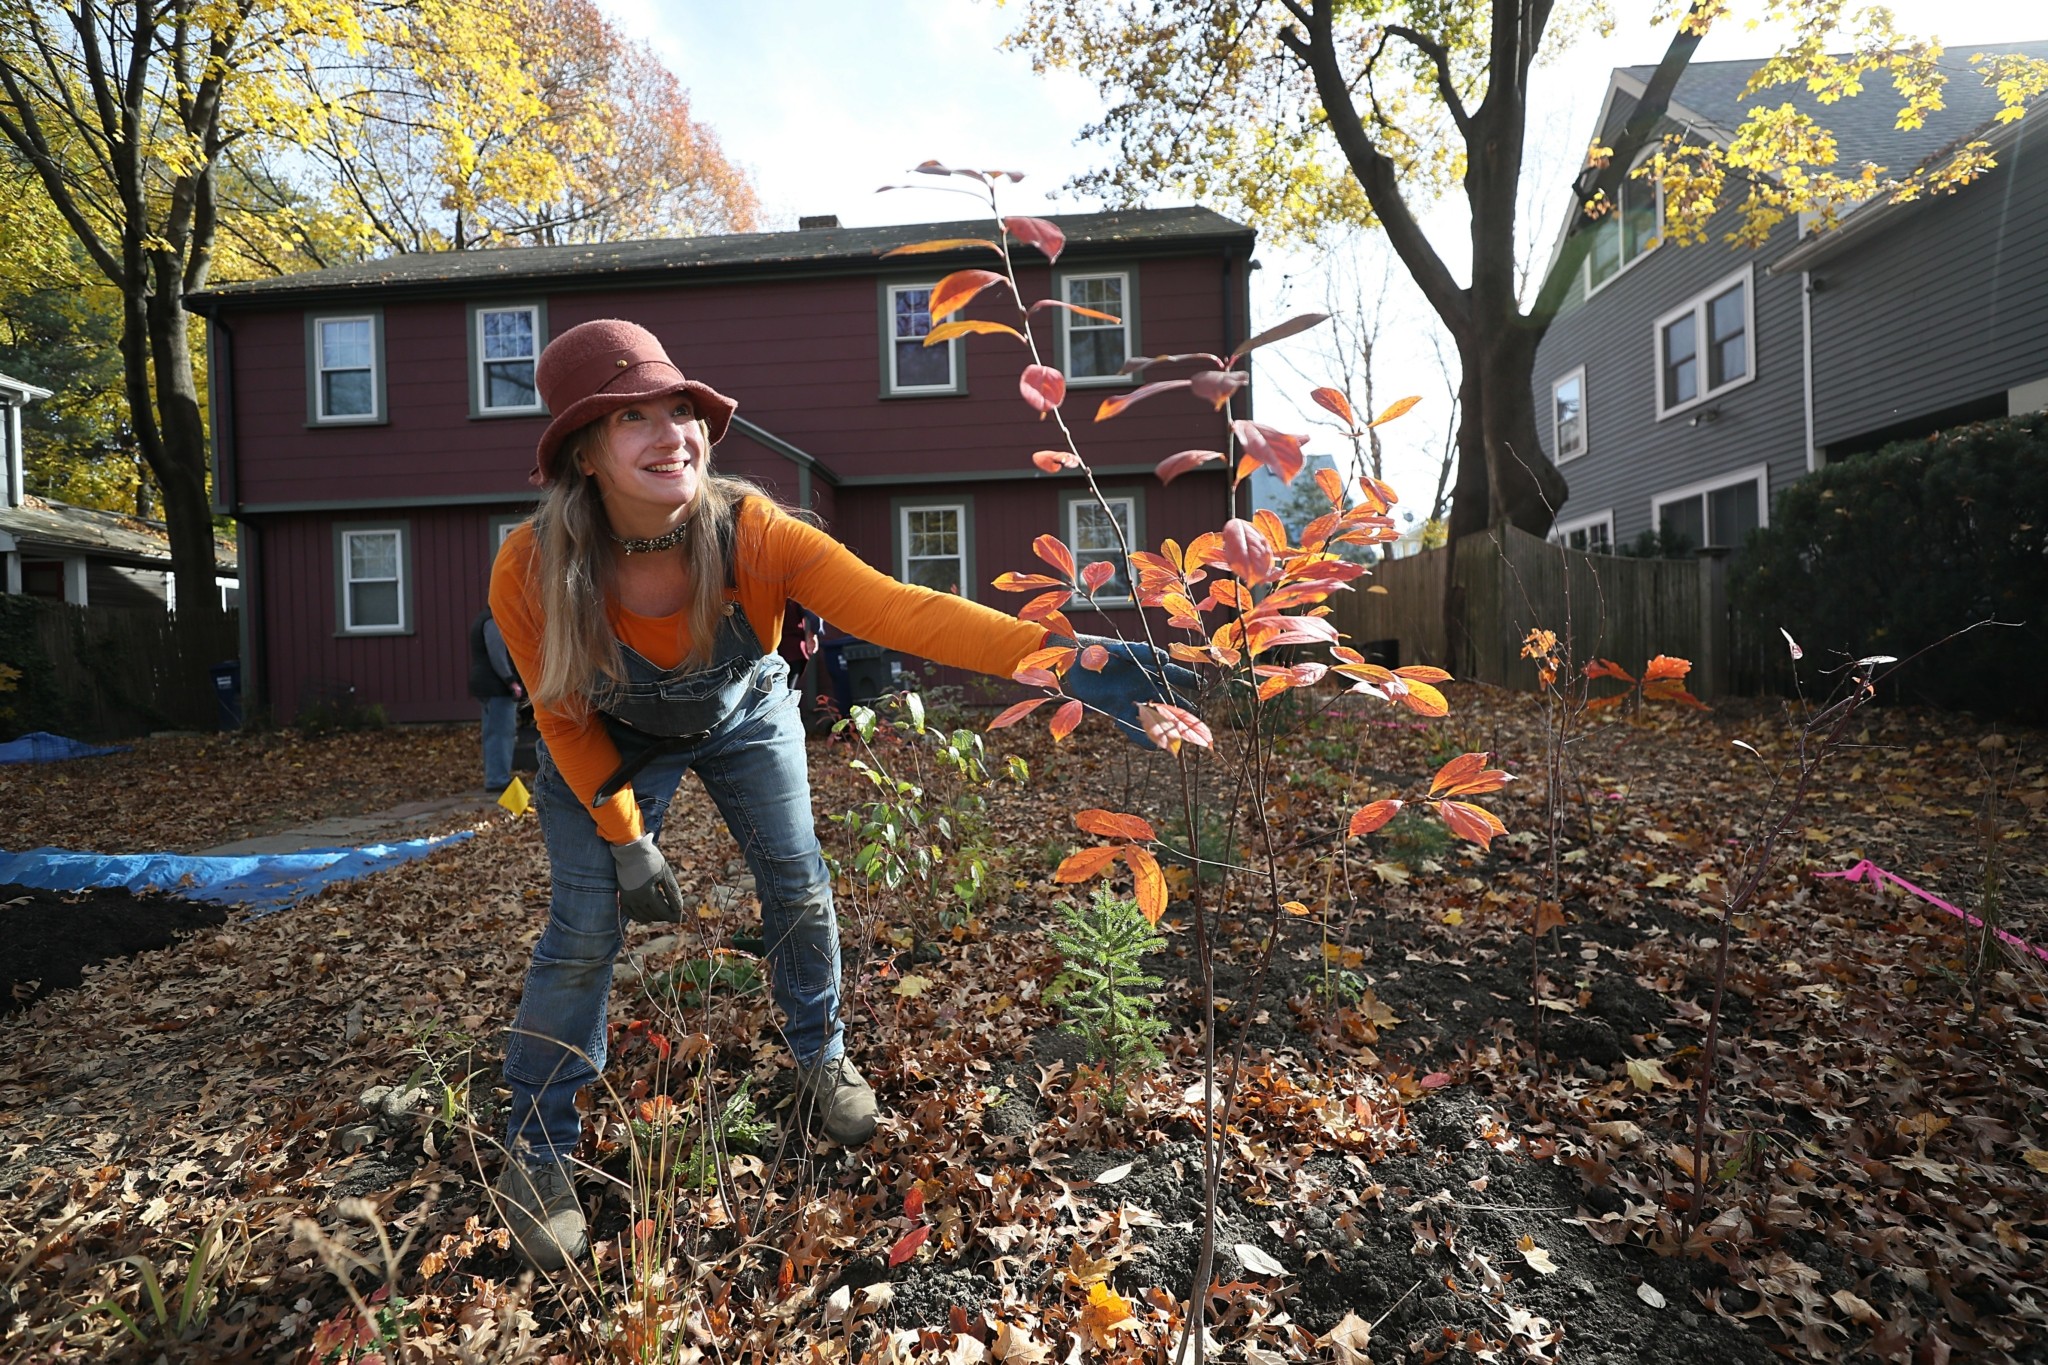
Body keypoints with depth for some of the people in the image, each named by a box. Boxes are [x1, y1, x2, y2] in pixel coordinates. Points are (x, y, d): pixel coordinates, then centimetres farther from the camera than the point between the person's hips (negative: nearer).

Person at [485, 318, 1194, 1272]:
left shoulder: (751, 532, -35)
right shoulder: (530, 573, -33)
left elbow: (895, 609, -47)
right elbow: (566, 719, -17)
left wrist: (1058, 658, -58)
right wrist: (626, 841, -14)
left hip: (741, 715, 1)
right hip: (610, 742, 0)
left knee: (798, 885, 0)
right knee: (583, 928, -4)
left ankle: (821, 1059, 28)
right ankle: (537, 1148, 20)